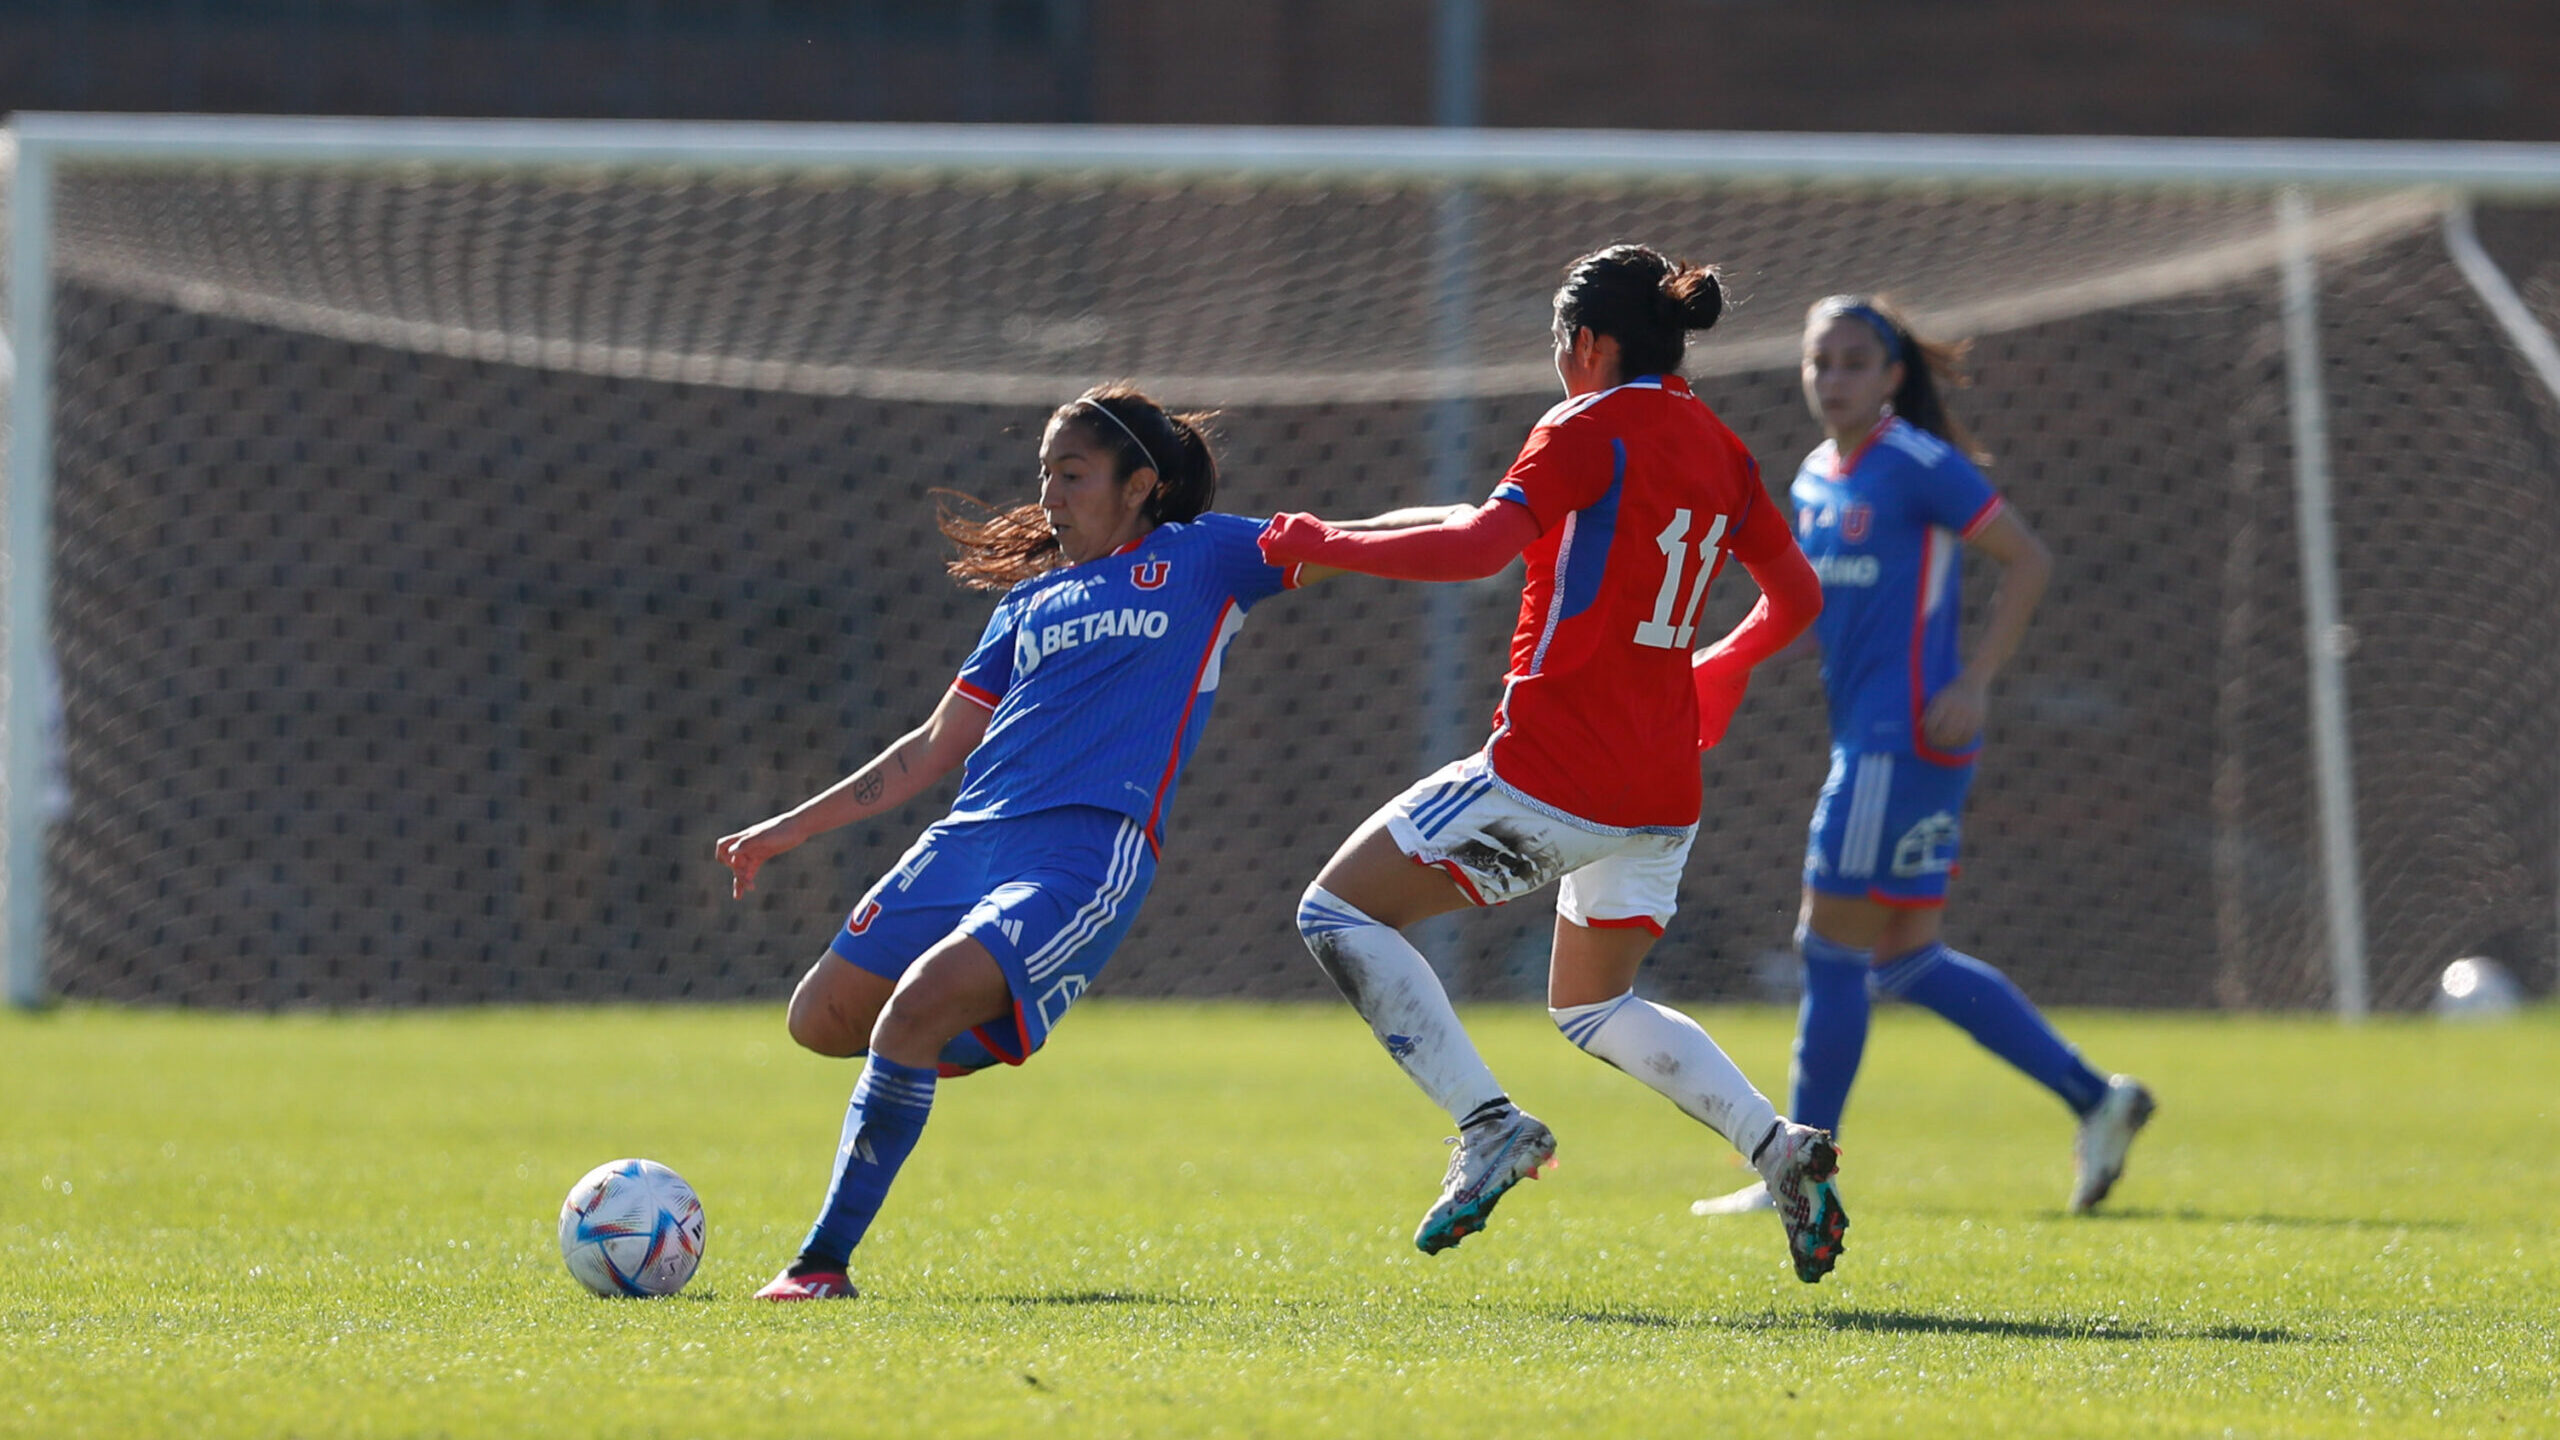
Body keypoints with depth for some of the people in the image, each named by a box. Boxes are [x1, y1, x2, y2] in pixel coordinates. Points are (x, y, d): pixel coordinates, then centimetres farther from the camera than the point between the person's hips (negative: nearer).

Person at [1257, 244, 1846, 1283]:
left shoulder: (1589, 430, -10)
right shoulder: (1717, 448, 12)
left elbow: (1485, 543, -24)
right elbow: (1797, 597, 20)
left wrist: (1325, 546, -15)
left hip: (1553, 770, -8)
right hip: (1662, 795, 8)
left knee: (1340, 911, 1)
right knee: (1593, 1008, 25)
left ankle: (1488, 1123, -12)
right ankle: (1780, 1147, 5)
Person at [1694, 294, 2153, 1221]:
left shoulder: (1917, 465, -11)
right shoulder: (1814, 480, 14)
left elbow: (2028, 561, -11)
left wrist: (1971, 686, -17)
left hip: (1906, 740, -9)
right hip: (1865, 739, 9)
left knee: (1832, 949, -6)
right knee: (1905, 961, 10)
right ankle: (2095, 1099, 16)